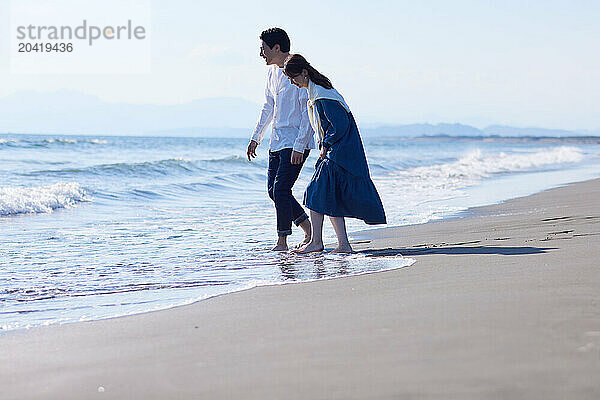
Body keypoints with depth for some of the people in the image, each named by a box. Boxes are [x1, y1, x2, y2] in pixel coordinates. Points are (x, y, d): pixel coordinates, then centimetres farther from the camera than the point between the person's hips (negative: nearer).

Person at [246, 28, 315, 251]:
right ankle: (308, 230, 21)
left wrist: (299, 147, -22)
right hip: (278, 140, 9)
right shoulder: (273, 72, 12)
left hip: (296, 142, -9)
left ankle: (282, 241, -6)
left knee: (281, 189, -14)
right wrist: (256, 138, 22)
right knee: (273, 190, 8)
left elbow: (308, 113, -17)